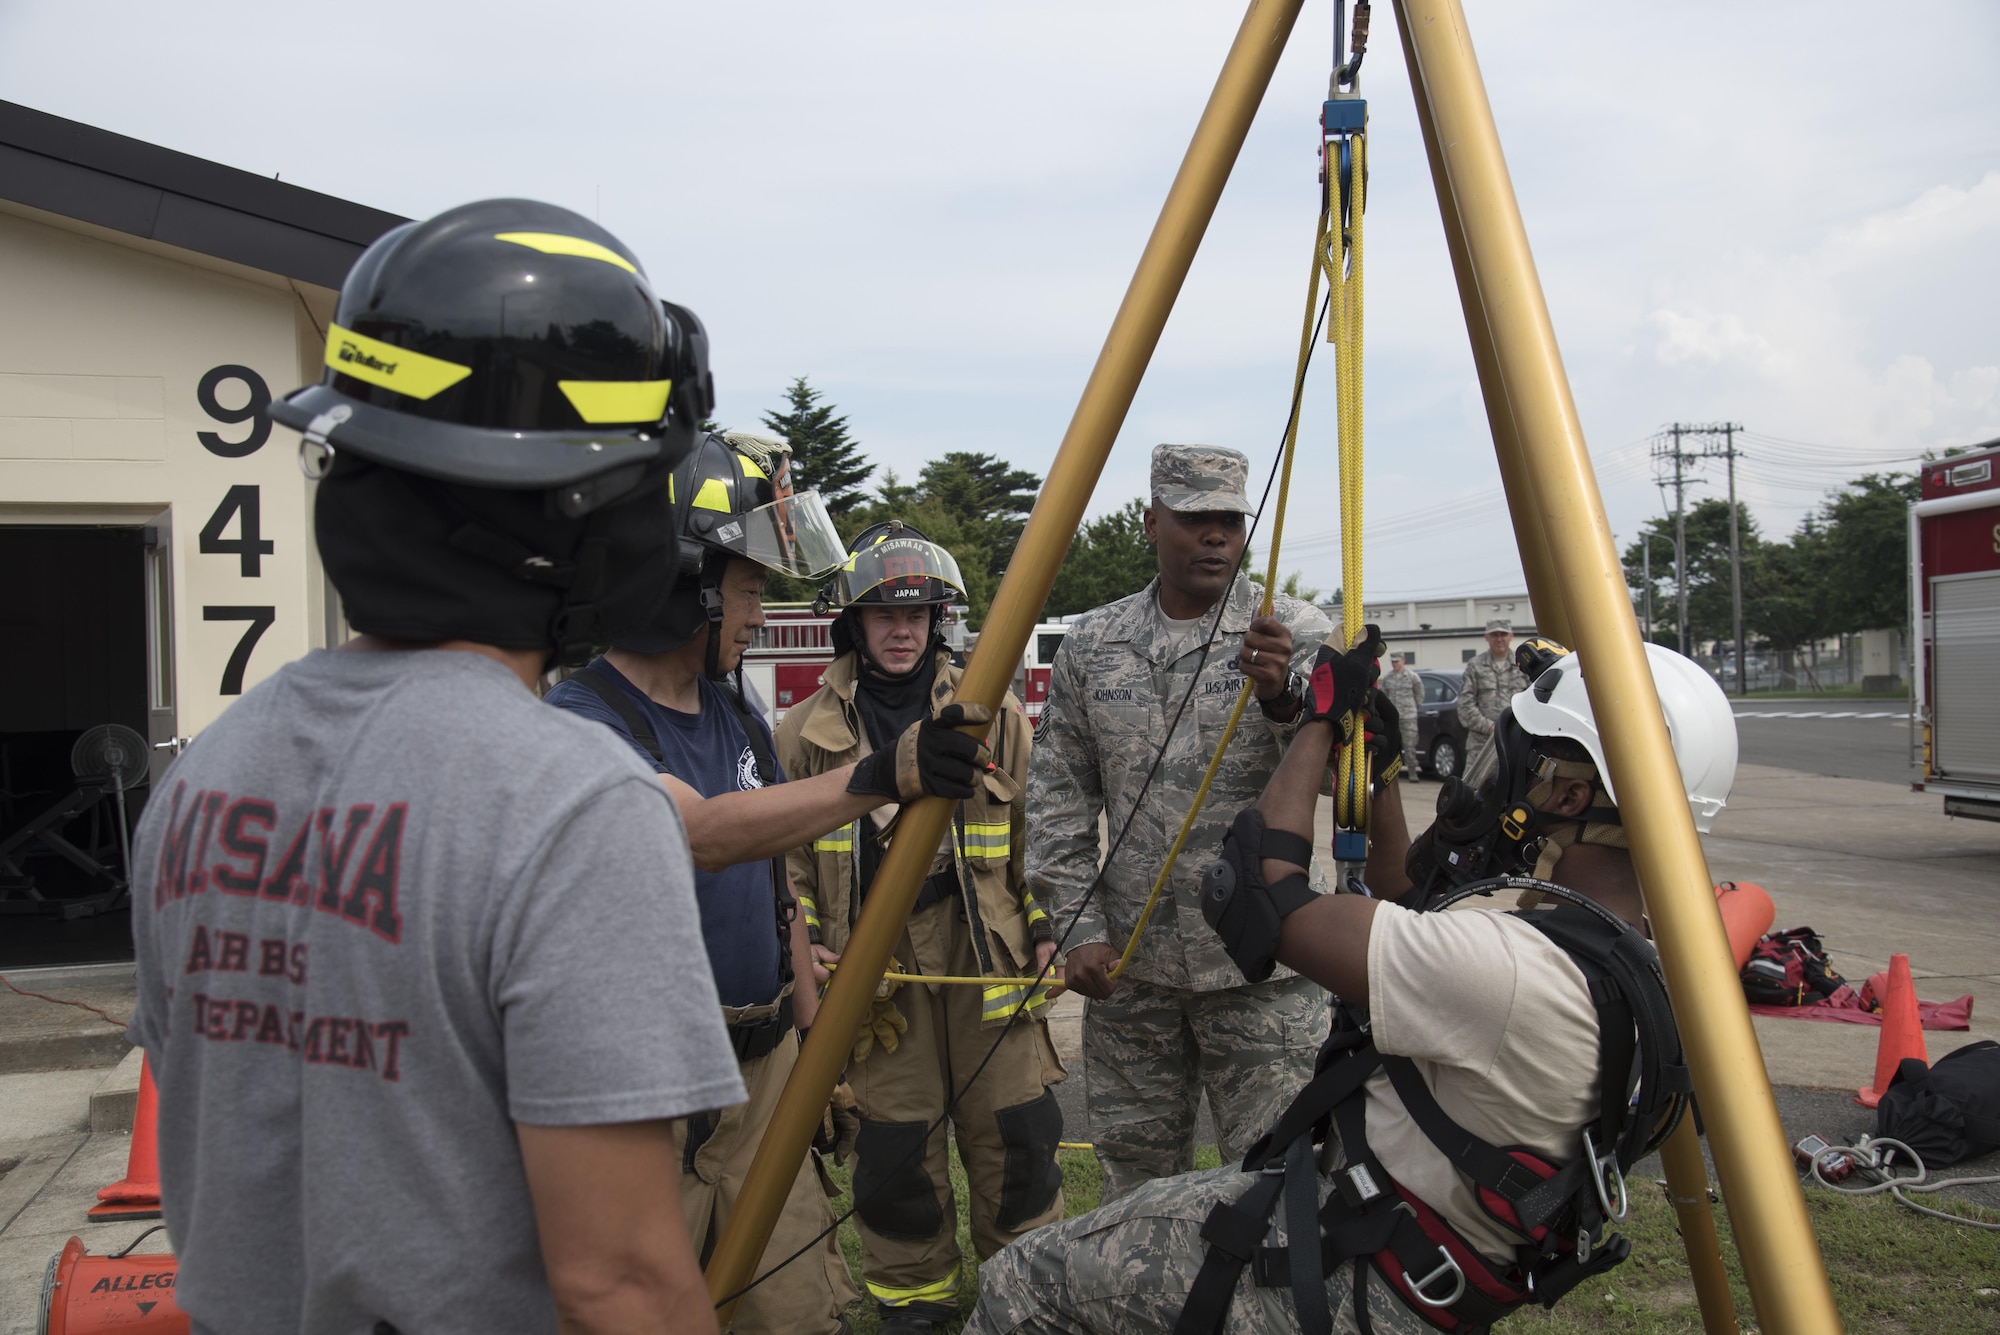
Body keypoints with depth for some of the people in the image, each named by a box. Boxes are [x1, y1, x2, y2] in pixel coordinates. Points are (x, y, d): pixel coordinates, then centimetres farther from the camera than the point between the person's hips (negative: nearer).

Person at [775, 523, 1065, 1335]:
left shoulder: (995, 713, 4)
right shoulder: (807, 730, 3)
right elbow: (785, 853, 10)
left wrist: (1045, 922, 4)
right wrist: (808, 940, 1)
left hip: (989, 962, 0)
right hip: (873, 973, 0)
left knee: (1016, 1136, 6)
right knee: (893, 1150, 7)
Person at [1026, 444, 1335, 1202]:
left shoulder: (1296, 634, -5)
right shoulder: (1092, 645, 4)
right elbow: (1059, 799, 6)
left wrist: (1284, 700, -35)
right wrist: (1080, 927, -2)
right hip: (1129, 966, 3)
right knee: (1135, 1177, 15)